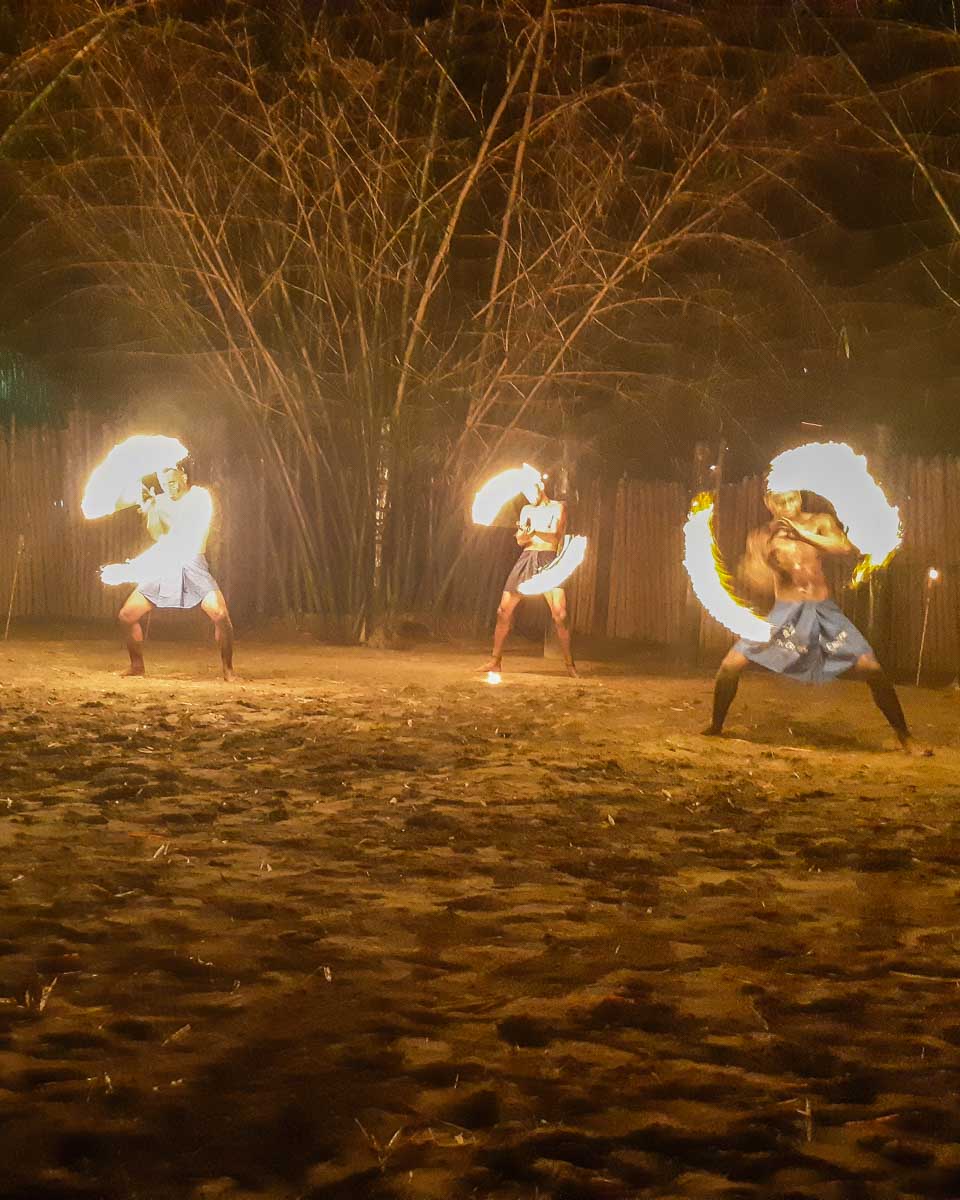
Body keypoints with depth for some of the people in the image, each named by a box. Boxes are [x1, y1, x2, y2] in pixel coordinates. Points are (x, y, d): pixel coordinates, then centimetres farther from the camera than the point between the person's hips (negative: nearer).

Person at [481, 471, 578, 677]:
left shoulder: (557, 507, 4)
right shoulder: (527, 510, 18)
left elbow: (555, 535, -10)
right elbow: (520, 541, 13)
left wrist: (534, 532, -27)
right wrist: (522, 535, -12)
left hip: (548, 560, -4)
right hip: (526, 559, 4)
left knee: (559, 614, -17)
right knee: (504, 611, -2)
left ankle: (569, 663, -9)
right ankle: (495, 661, 6)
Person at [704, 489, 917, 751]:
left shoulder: (819, 522, -1)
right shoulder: (761, 536, 1)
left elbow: (845, 547, -18)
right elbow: (758, 580, -8)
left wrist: (803, 534, -24)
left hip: (823, 612, 0)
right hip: (784, 612, 1)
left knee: (872, 670, -11)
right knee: (730, 665, -11)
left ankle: (904, 737, 3)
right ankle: (715, 727, 11)